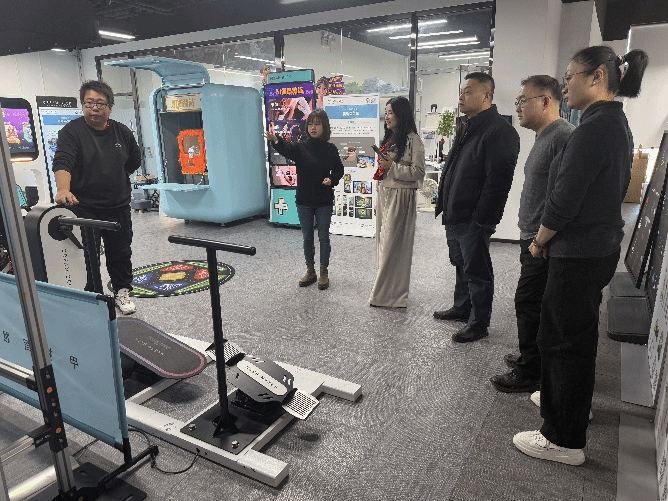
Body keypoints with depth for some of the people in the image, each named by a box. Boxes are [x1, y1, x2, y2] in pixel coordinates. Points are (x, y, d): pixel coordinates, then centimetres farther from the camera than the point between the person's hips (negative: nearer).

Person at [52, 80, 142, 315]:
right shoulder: (72, 132, -7)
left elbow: (135, 161, 20)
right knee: (88, 258, 3)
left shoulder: (122, 132, 6)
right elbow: (62, 162, -22)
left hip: (118, 208, 4)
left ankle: (122, 291, 30)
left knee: (121, 253, 13)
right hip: (84, 209, -3)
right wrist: (63, 190, -39)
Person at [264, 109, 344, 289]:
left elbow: (339, 169, 8)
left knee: (323, 237, 6)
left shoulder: (330, 149, -2)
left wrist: (332, 179, -14)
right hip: (304, 200, 1)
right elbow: (286, 150, -25)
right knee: (307, 237, 12)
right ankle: (310, 271, 26)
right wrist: (276, 140, -47)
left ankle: (324, 271, 21)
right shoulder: (300, 147, -4)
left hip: (324, 201, -1)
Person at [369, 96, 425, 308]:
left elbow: (418, 172, -16)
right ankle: (385, 291, 22)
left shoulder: (412, 140, -11)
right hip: (385, 193, 9)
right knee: (383, 241, 11)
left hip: (401, 196, -9)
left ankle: (392, 295, 5)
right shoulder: (389, 138, 16)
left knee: (393, 245, -5)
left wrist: (392, 167, -19)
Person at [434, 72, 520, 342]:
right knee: (460, 264, 21)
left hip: (474, 219, -9)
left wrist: (482, 218, -23)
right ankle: (462, 307, 39)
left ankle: (479, 323, 16)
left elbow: (497, 180, -22)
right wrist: (444, 203, 17)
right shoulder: (467, 126, 15)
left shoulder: (499, 131, -16)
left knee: (476, 270, 2)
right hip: (455, 215, 10)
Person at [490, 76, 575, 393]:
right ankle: (532, 357, 34)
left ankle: (529, 373, 12)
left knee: (529, 304, -3)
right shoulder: (544, 137, 17)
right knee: (534, 304, 19)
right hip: (534, 239, 10)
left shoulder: (564, 137, -17)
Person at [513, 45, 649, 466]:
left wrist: (539, 242, -5)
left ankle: (565, 440, 16)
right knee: (578, 336, 23)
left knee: (566, 340, 1)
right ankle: (569, 405, 43)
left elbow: (564, 201, -23)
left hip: (578, 254, -10)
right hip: (601, 248, 10)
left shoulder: (594, 128, -20)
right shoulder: (617, 124, 11)